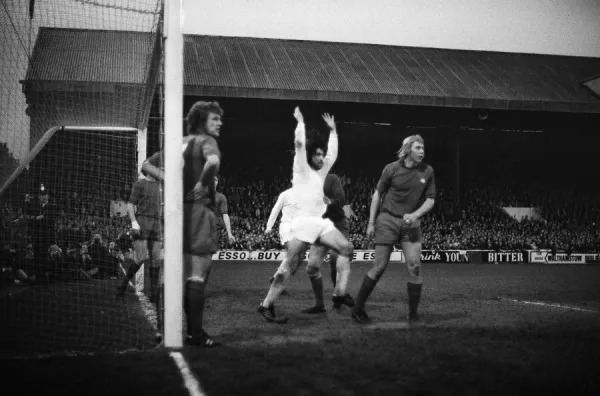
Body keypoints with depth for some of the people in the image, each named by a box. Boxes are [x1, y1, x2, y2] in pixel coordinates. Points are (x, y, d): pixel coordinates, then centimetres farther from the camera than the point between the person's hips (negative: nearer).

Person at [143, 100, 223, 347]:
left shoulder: (179, 143, 16)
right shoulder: (205, 141, -8)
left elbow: (147, 165, 19)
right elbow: (213, 161, -33)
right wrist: (203, 183, -17)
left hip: (178, 210, 8)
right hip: (199, 209, -8)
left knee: (182, 275, 15)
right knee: (198, 275, -6)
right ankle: (196, 333, -4)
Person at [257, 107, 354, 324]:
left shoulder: (321, 172, 20)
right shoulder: (302, 169, 2)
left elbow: (333, 153, 29)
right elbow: (299, 143, -8)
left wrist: (332, 130, 31)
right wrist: (301, 122, 2)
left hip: (321, 222, 8)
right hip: (304, 222, -8)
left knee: (346, 248, -3)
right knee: (289, 266, -11)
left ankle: (340, 293, -2)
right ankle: (266, 305, -8)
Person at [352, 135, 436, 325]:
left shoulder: (427, 171, 1)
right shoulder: (391, 169, -5)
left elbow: (430, 200, 4)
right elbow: (378, 194, 3)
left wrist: (415, 214, -14)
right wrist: (371, 222, 2)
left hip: (411, 223, 3)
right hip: (388, 220, -3)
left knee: (415, 266, -7)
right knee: (380, 266, -4)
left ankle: (413, 314, 5)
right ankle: (358, 309, 9)